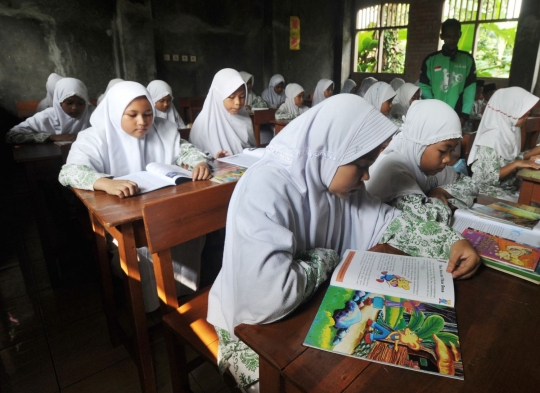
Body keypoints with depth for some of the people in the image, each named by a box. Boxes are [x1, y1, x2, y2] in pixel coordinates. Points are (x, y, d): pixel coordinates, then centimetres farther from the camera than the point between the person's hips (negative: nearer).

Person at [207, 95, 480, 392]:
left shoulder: (336, 178, -5)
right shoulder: (265, 190, -32)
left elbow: (386, 220, 6)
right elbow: (266, 298, -40)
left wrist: (450, 241, -8)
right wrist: (324, 259, -22)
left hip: (315, 308, 7)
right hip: (257, 327, -6)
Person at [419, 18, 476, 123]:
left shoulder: (467, 59, 8)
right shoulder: (430, 59, 5)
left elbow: (470, 89, 2)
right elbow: (424, 88, 0)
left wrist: (464, 115, -10)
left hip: (457, 116, 1)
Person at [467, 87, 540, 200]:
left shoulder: (510, 130, 1)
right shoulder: (492, 137, -23)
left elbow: (511, 160, 9)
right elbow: (488, 178, -23)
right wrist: (517, 164, -23)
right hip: (490, 192, -8)